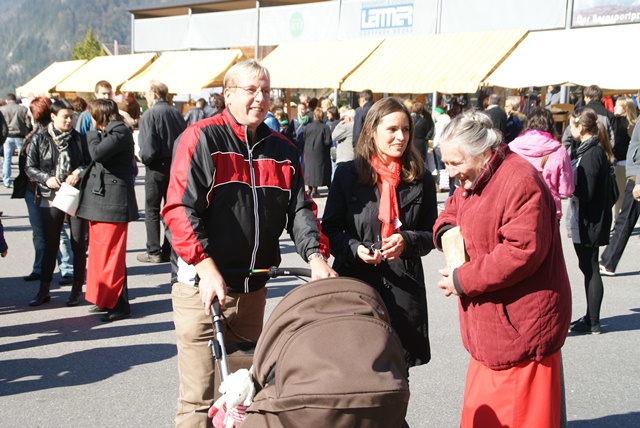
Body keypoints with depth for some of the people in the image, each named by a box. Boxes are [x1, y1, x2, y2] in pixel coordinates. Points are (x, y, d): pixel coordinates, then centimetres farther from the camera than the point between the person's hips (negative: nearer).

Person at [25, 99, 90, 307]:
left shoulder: (78, 138, 1)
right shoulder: (40, 139, 0)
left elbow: (90, 163, 4)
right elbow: (29, 167, 1)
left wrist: (79, 173, -15)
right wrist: (46, 178, -14)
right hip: (50, 198, 0)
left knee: (78, 244, 4)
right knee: (50, 245, 7)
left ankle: (77, 289, 16)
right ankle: (44, 290, 18)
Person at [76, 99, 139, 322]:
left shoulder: (120, 133, -13)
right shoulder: (108, 133, 16)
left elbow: (97, 153, -24)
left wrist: (93, 134, -9)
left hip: (111, 201, -10)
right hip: (100, 198, 10)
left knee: (111, 254, -6)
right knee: (101, 251, 16)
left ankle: (118, 304, -1)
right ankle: (107, 298, 25)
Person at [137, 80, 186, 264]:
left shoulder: (149, 115, -13)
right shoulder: (176, 113, 3)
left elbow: (148, 147, -18)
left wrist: (145, 159, 0)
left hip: (158, 167, -5)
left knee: (152, 210, 5)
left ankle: (154, 252, 5)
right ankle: (169, 250, 17)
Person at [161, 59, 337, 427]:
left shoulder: (282, 149, 9)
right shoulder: (202, 139, -8)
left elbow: (300, 209, 6)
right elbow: (180, 209, -15)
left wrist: (316, 255, -13)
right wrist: (207, 268, -26)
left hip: (253, 287, 6)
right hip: (203, 286, -6)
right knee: (200, 397, -2)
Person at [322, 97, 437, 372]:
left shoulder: (420, 180, 8)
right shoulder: (347, 174, 3)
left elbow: (431, 233, 12)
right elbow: (330, 229, 6)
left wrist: (407, 241, -9)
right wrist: (354, 248, -13)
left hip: (404, 288, 1)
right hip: (356, 283, -1)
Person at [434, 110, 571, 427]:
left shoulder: (521, 182, -19)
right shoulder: (472, 181, 13)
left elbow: (523, 250, -26)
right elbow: (452, 211, 25)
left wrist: (463, 280, -19)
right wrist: (447, 230, -2)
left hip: (520, 329, -10)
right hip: (490, 329, 10)